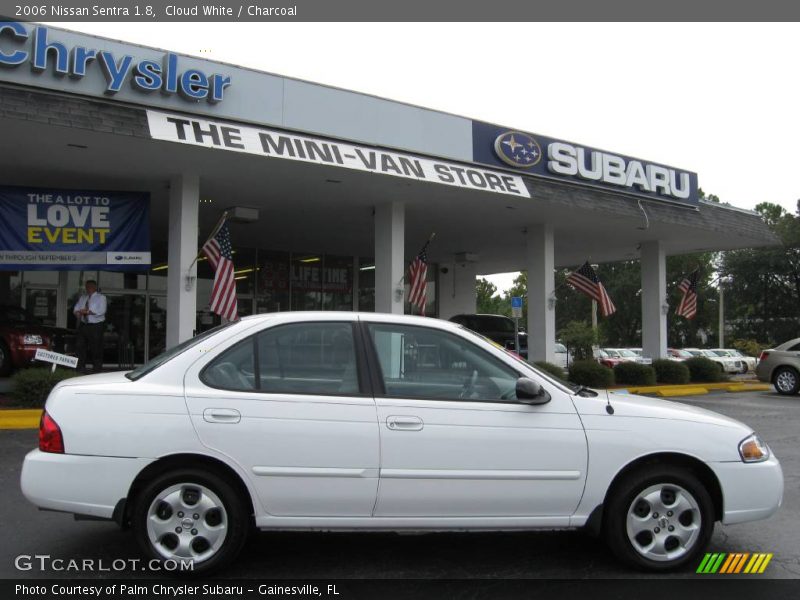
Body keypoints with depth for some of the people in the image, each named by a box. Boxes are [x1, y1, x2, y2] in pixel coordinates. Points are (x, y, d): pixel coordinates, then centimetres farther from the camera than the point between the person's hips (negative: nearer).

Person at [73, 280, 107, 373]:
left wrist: (88, 311, -18)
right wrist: (78, 313, -11)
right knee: (81, 346, 5)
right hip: (83, 324, 6)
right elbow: (76, 309, 12)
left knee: (96, 348, -5)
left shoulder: (101, 297, -2)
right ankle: (81, 367, 16)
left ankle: (97, 368, 4)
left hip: (96, 326, -6)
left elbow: (101, 311, -15)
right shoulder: (82, 298, 17)